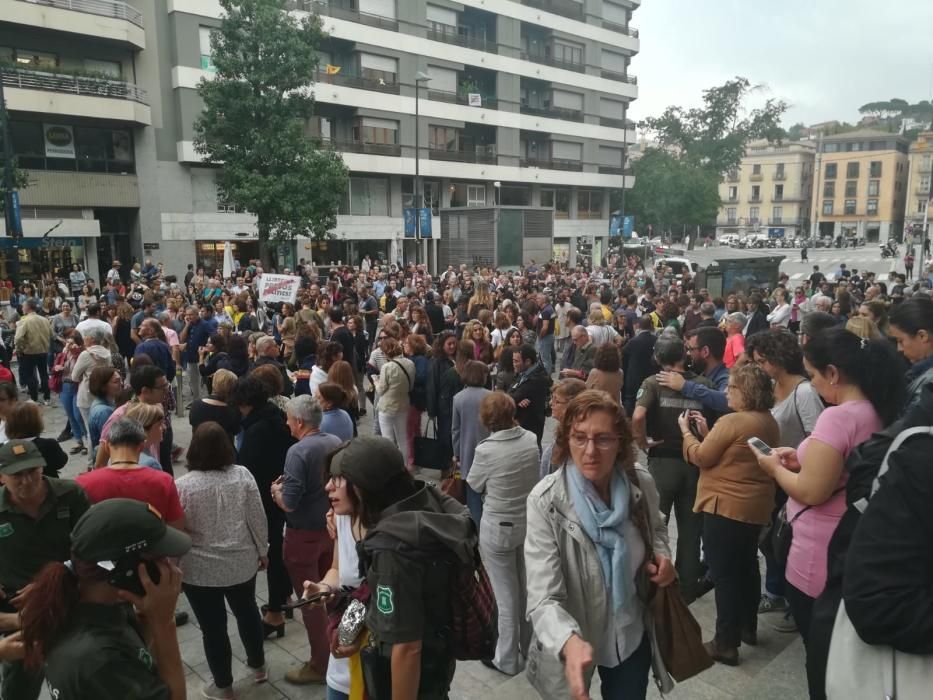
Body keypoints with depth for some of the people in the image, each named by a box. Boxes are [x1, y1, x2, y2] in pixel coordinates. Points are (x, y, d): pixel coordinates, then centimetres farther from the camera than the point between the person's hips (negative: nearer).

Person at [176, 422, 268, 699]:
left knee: (213, 627, 12)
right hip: (242, 563, 3)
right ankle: (258, 666, 41)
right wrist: (262, 551, 10)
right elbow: (257, 518, -4)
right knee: (247, 611, 24)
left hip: (200, 570, -3)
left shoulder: (184, 485, -16)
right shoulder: (243, 475, -10)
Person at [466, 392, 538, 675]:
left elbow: (474, 486, -6)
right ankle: (529, 646, 41)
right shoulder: (531, 439, -10)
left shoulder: (486, 450, -23)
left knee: (506, 595, 9)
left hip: (498, 529, -5)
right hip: (530, 522, 5)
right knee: (527, 588, 22)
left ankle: (508, 659, 25)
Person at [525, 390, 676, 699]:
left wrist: (662, 554, -12)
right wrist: (570, 642, -50)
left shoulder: (641, 483, -14)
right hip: (570, 645, -3)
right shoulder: (545, 501, -27)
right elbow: (543, 600, -30)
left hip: (632, 635, 3)